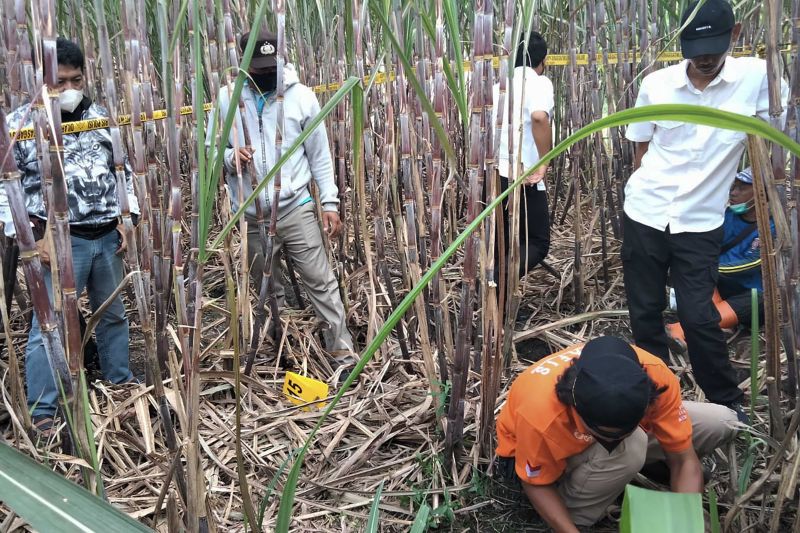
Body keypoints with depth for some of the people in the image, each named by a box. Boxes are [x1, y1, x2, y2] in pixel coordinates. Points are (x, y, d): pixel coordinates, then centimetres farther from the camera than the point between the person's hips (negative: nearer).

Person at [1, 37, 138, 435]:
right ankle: (41, 414, 10)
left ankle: (122, 384, 37)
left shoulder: (100, 117, 7)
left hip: (108, 235, 5)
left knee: (114, 315, 18)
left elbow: (122, 169, 15)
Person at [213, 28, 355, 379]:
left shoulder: (301, 95, -3)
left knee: (321, 281, -3)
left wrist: (330, 202, -3)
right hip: (252, 217, 2)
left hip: (296, 208, -2)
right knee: (268, 291, 14)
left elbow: (319, 155, 1)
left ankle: (343, 354, 5)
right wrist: (230, 157, -17)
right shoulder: (226, 98, 0)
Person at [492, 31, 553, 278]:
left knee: (500, 243, 18)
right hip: (522, 178, -6)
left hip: (491, 174, 7)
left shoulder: (499, 85, 14)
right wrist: (545, 163, -20)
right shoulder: (539, 81, -5)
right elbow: (539, 117, -26)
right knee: (537, 243, 4)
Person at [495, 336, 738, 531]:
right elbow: (537, 484, -22)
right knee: (628, 449, -36)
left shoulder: (656, 377, -33)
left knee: (723, 422, -7)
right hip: (538, 451, -4)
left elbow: (684, 460, -21)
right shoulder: (540, 414, -42)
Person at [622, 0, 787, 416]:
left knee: (699, 317, -2)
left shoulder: (757, 78, -7)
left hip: (700, 224, -2)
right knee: (644, 312, 10)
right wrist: (649, 190, 8)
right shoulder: (655, 84, -2)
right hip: (643, 216, 2)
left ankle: (728, 403, 22)